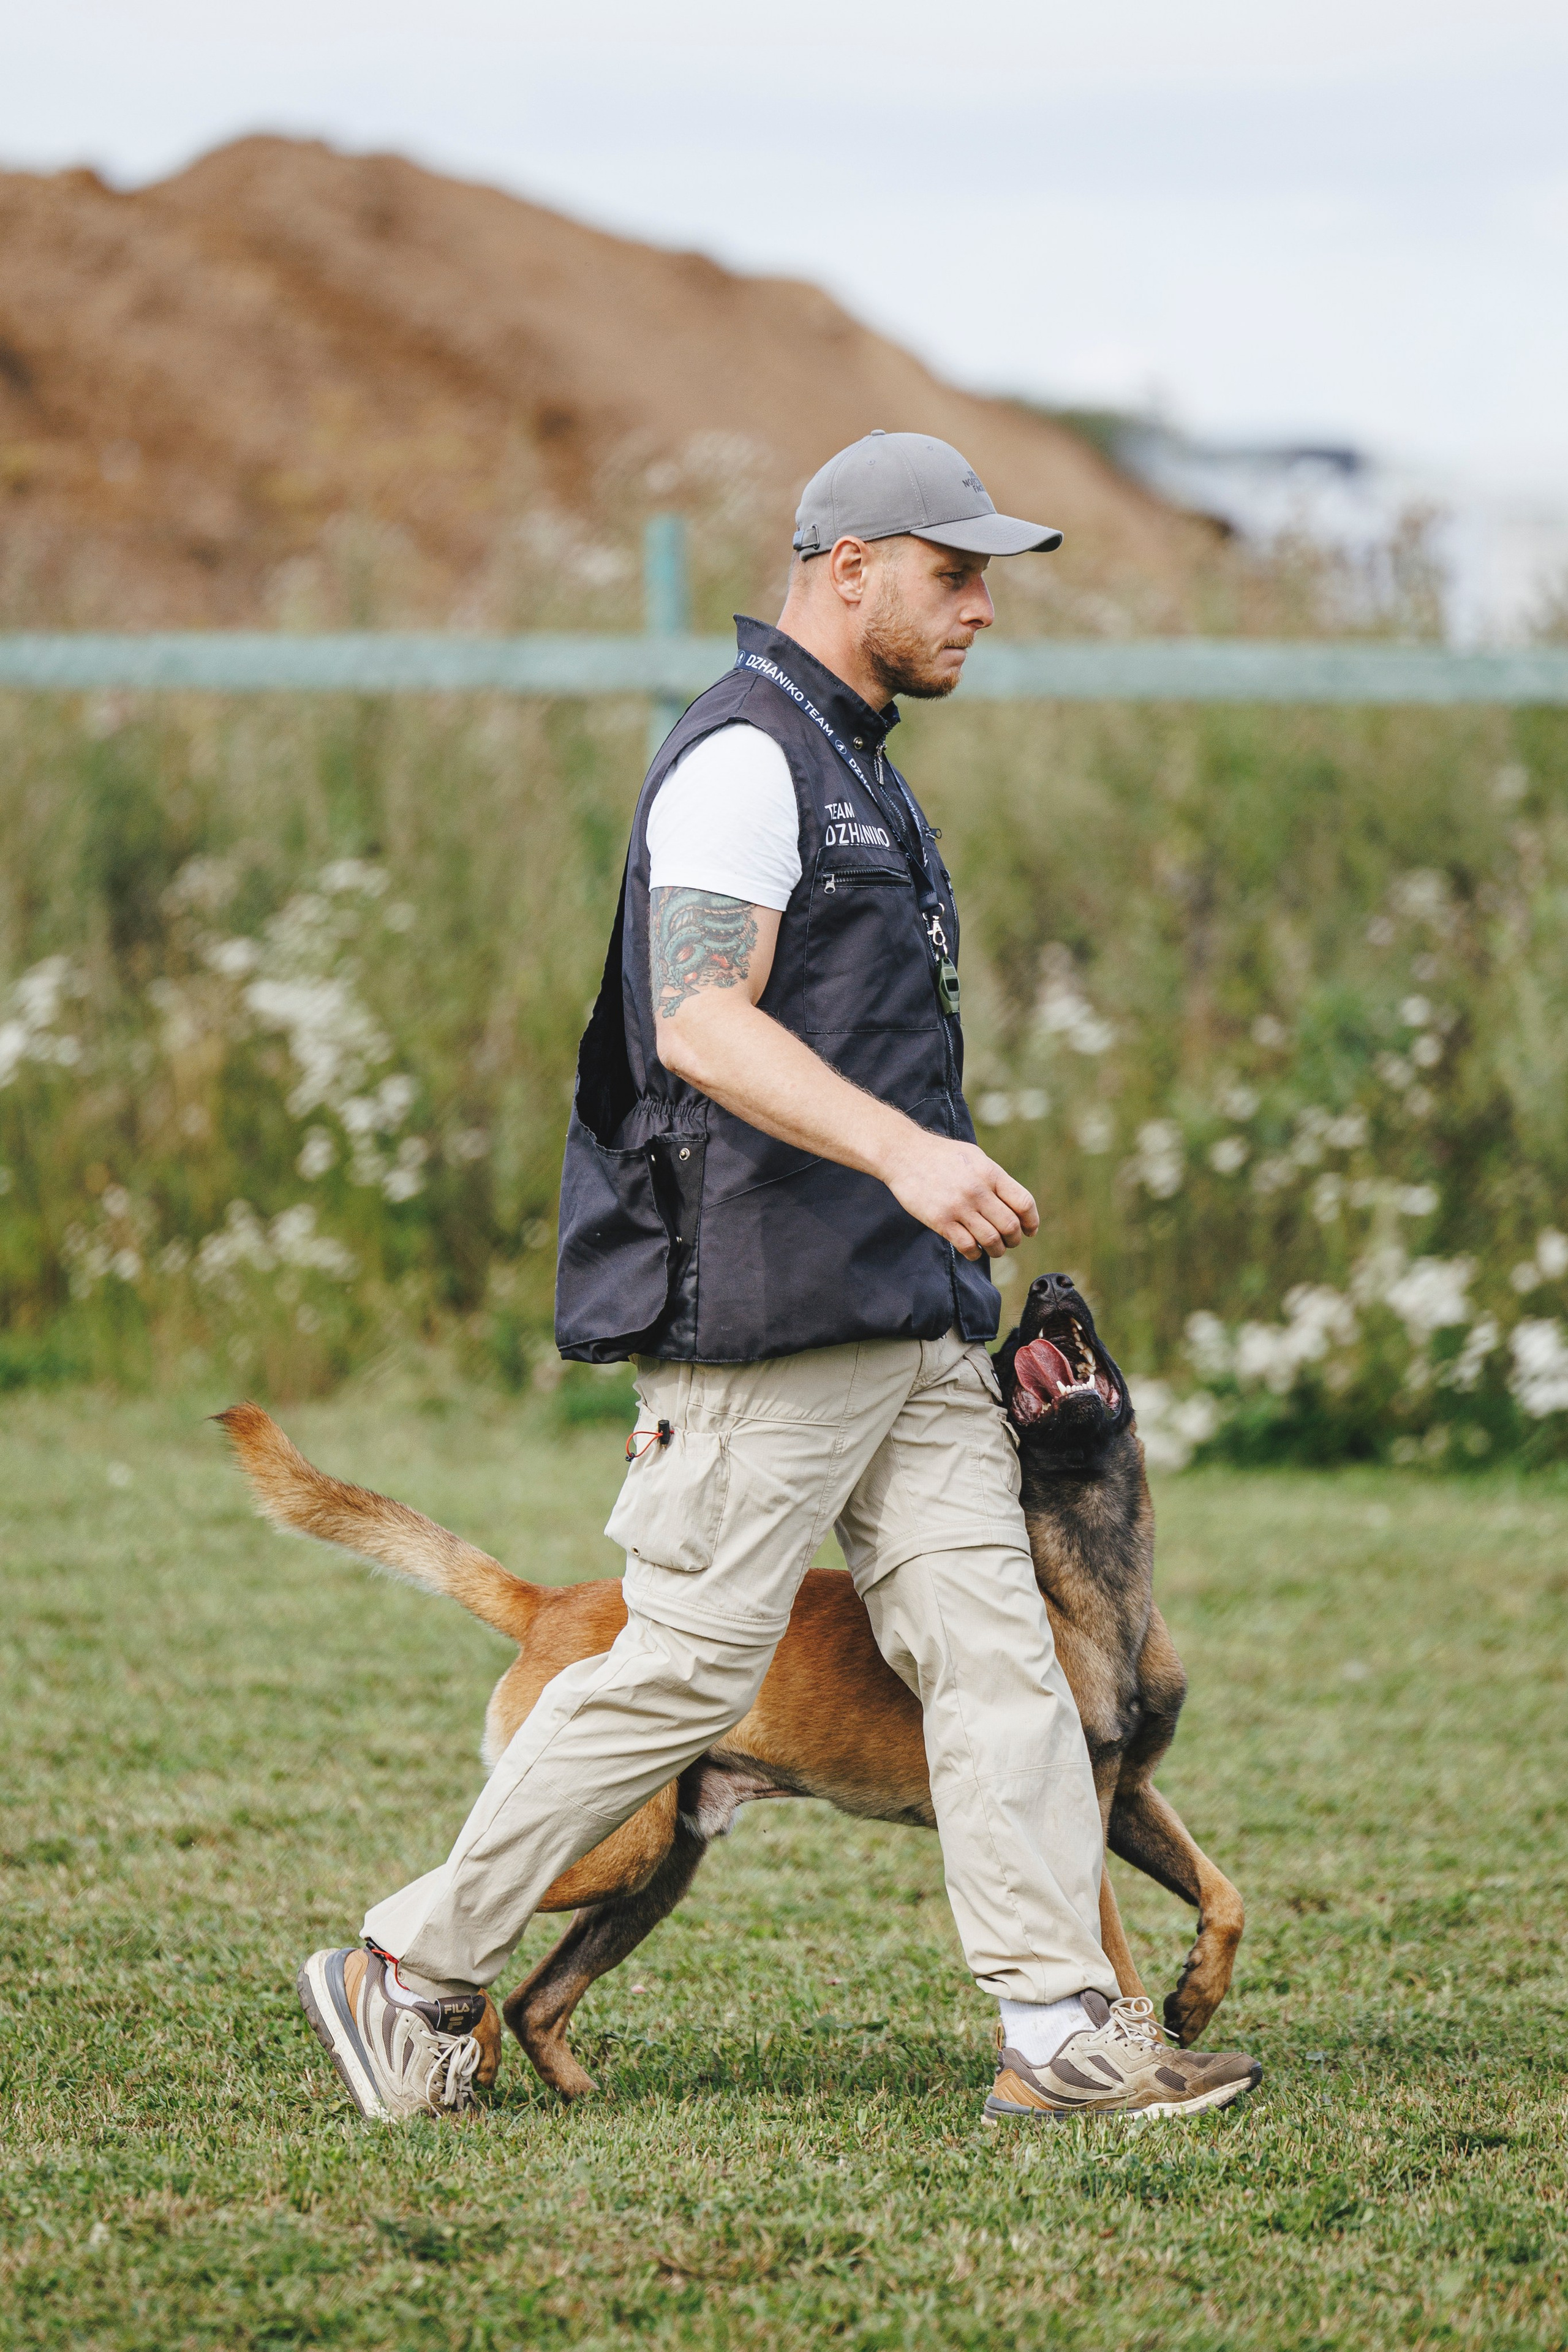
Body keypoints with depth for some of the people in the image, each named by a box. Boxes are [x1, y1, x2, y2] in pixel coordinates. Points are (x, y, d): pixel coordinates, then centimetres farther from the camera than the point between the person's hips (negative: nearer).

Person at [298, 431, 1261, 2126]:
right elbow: (702, 1026, -25)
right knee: (687, 1667, -5)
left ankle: (1062, 2027, -3)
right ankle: (414, 1973, 8)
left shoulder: (852, 764, 20)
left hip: (905, 1319, 9)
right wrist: (906, 1150, -37)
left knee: (994, 1643, 0)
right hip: (765, 1318, -9)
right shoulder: (741, 760, -12)